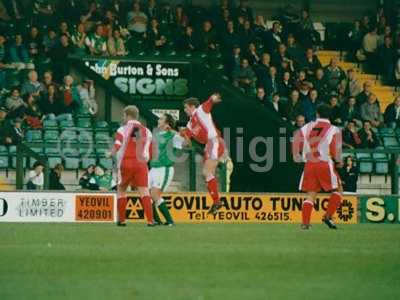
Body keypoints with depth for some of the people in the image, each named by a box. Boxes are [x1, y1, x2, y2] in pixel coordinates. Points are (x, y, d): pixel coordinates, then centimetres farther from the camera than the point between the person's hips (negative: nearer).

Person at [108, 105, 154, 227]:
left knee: (121, 190, 15)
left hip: (126, 163, -2)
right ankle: (150, 220, -18)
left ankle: (121, 220, 16)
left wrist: (110, 154, 10)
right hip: (141, 164, 2)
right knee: (144, 191, -5)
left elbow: (117, 148, -9)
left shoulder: (122, 129, -2)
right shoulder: (146, 131, 10)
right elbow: (149, 151, 12)